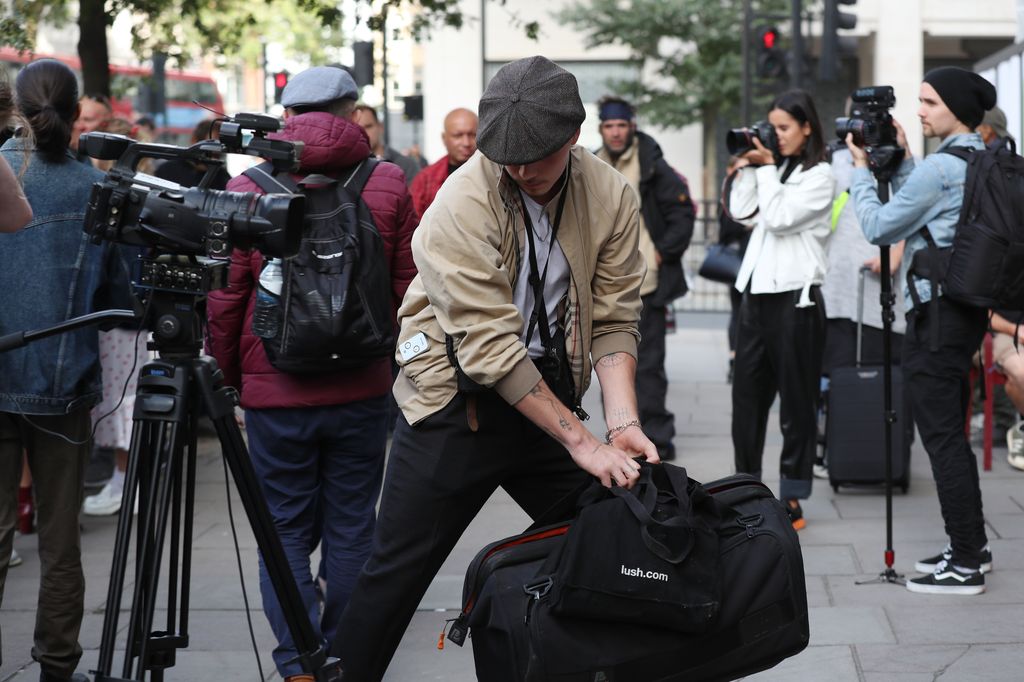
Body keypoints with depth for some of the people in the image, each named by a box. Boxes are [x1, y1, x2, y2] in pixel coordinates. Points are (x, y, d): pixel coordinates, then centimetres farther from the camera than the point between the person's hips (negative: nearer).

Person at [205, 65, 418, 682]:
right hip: (363, 391, 1)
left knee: (286, 531, 7)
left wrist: (230, 376, 13)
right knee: (350, 529, 11)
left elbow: (224, 300, -1)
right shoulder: (387, 185, -2)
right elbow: (408, 287, 2)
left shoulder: (246, 191, -4)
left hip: (275, 394, -1)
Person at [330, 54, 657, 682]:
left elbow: (614, 320, -3)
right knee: (398, 571, -2)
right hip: (459, 399, -4)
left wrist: (623, 421, -20)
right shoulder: (464, 202, -21)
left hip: (547, 397, 5)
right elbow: (490, 347, -24)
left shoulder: (611, 197, -6)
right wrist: (580, 442, -25)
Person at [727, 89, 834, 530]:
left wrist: (766, 167, -9)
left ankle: (792, 501, 4)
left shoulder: (819, 176, -6)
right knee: (747, 394, 9)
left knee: (795, 402, 0)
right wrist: (748, 168, 3)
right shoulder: (774, 170, 16)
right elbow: (742, 213, 9)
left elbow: (779, 218, -15)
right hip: (757, 292, 7)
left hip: (795, 296, -7)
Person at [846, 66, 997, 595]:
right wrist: (900, 160, 13)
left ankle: (965, 564, -4)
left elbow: (877, 227, -10)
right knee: (952, 431, 18)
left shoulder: (939, 168, -18)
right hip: (966, 308, 10)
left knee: (940, 435, -6)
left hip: (937, 313, -10)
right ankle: (971, 544, 26)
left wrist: (861, 169, 1)